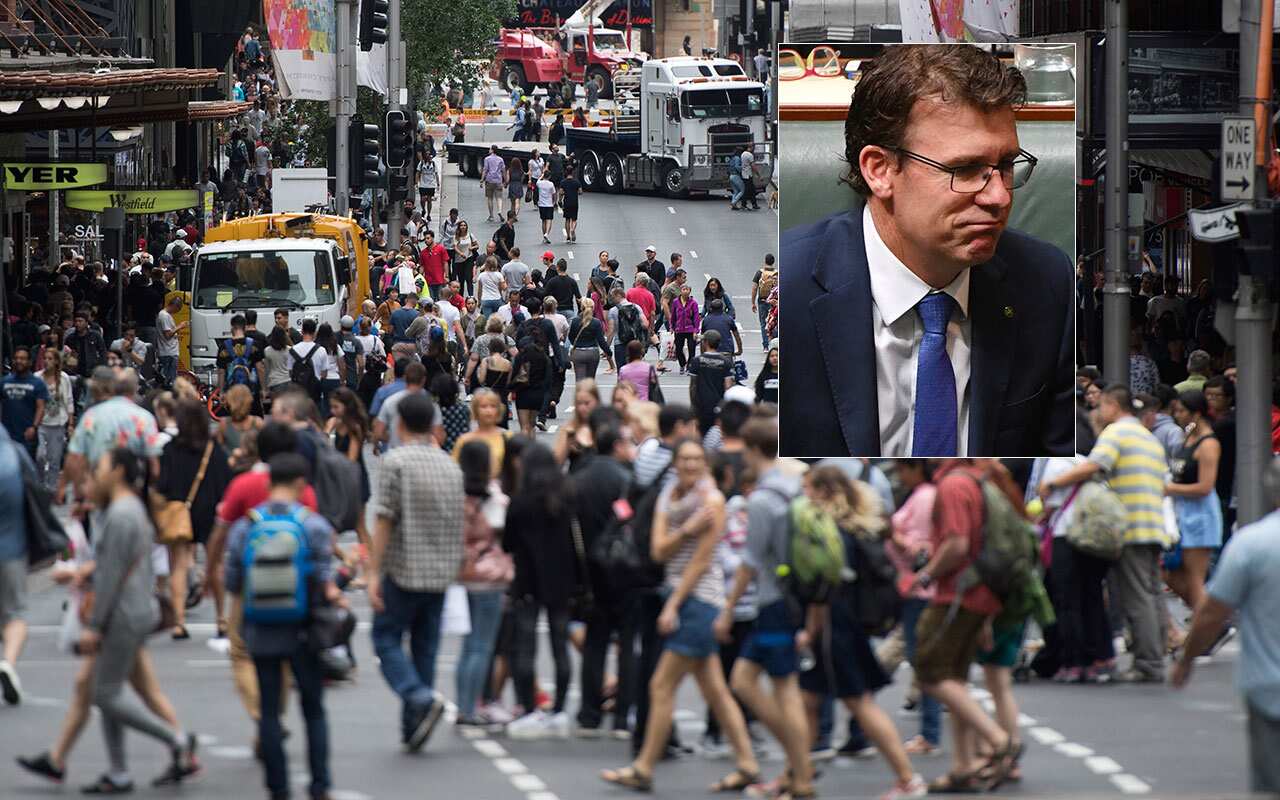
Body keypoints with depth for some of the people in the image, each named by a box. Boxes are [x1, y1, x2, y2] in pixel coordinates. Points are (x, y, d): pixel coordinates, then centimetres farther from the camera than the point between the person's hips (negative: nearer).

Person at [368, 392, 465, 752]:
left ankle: (421, 698, -18)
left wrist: (374, 572, -11)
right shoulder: (451, 467, 9)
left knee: (387, 639, 5)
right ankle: (413, 728, 13)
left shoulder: (395, 462, -10)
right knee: (425, 645, 12)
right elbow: (459, 524, 14)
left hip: (403, 570, -5)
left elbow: (384, 520, -13)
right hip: (440, 573, 5)